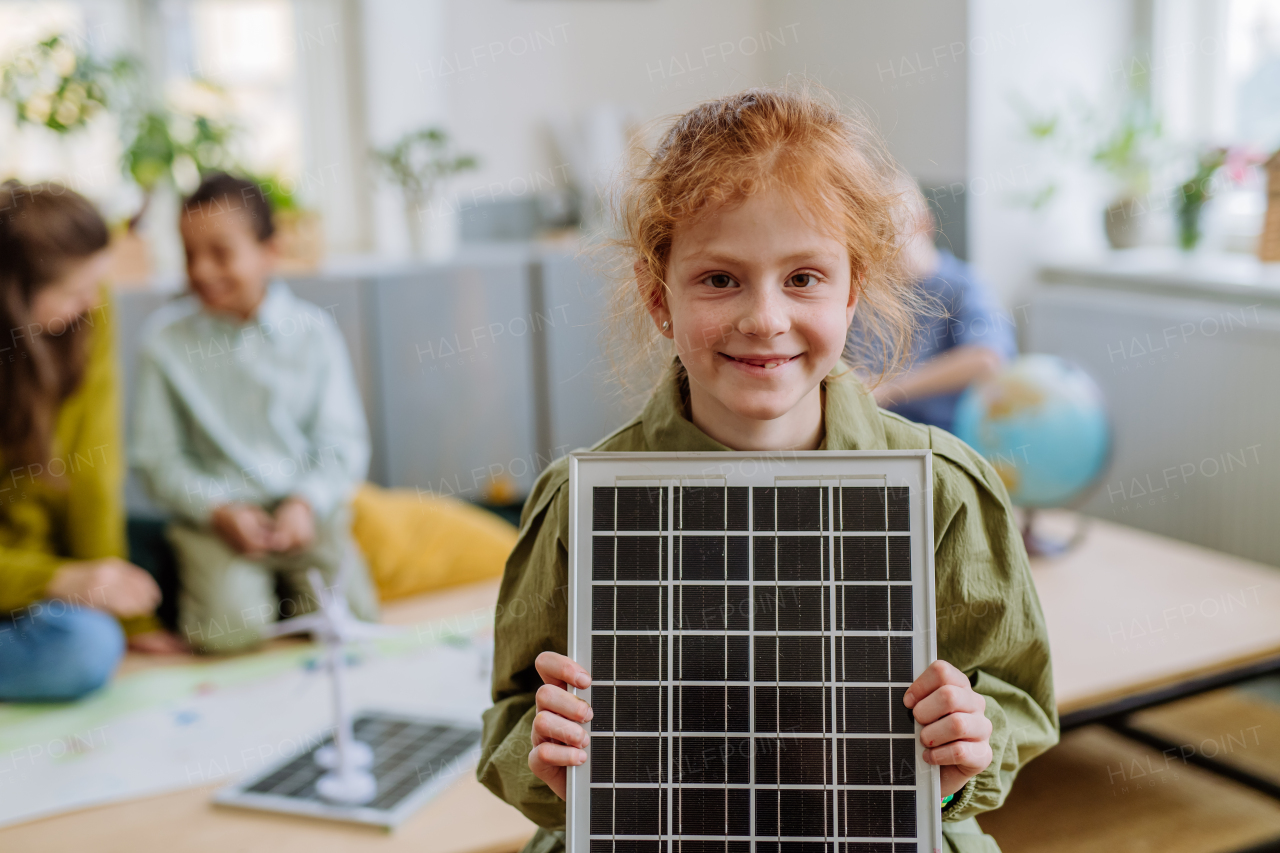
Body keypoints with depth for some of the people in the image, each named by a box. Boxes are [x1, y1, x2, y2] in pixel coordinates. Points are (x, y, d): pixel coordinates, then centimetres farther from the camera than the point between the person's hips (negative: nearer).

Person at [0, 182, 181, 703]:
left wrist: (125, 617, -12)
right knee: (83, 646, -27)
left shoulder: (86, 312, -13)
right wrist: (61, 581, -35)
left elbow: (92, 463, -11)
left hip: (48, 538, 6)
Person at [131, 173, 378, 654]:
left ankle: (287, 584, 19)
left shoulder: (312, 331, 0)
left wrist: (306, 504, -17)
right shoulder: (165, 339, -2)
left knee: (351, 622, -11)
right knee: (227, 634, -20)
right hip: (213, 515, -1)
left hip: (307, 510, 1)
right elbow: (158, 457, -1)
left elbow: (343, 442, 0)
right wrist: (219, 511, -15)